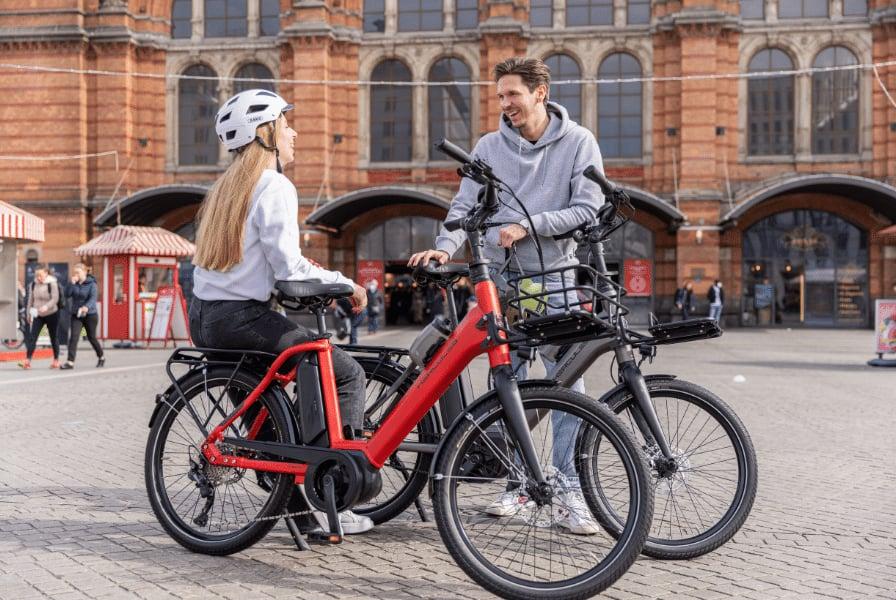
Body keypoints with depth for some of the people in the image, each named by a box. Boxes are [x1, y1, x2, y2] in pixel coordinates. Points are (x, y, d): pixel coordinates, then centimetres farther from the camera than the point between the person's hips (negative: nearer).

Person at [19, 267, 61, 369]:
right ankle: (27, 361, -14)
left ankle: (56, 360, 19)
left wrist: (46, 307, -36)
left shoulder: (52, 284, -13)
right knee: (32, 336, -8)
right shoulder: (34, 284, 2)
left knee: (53, 337, 7)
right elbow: (31, 299, 11)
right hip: (37, 315, 4)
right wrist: (28, 313, 12)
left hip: (51, 314, -4)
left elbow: (55, 299, -20)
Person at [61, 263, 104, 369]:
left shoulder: (91, 284, -10)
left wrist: (87, 307, -43)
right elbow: (67, 295, -6)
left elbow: (93, 298, -24)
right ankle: (70, 362, -15)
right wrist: (72, 284, -17)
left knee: (91, 337, 11)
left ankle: (101, 357, 35)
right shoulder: (74, 283, 3)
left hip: (90, 315, -3)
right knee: (73, 336, -11)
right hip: (76, 315, 3)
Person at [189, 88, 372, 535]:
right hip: (240, 318, -10)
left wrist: (313, 274, 19)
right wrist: (345, 284, -3)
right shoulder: (274, 187, -9)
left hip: (203, 317, 10)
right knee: (347, 373, -5)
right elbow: (288, 268, -15)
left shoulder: (225, 187, 18)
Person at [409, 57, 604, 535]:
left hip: (557, 282, -2)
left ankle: (571, 490, 2)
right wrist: (445, 246, -15)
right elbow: (465, 206, 3)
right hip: (500, 280, 3)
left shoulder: (578, 142, 1)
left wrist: (528, 226, -15)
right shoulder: (489, 146, 8)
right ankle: (516, 482, 17)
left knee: (566, 383, -5)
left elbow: (587, 209, -6)